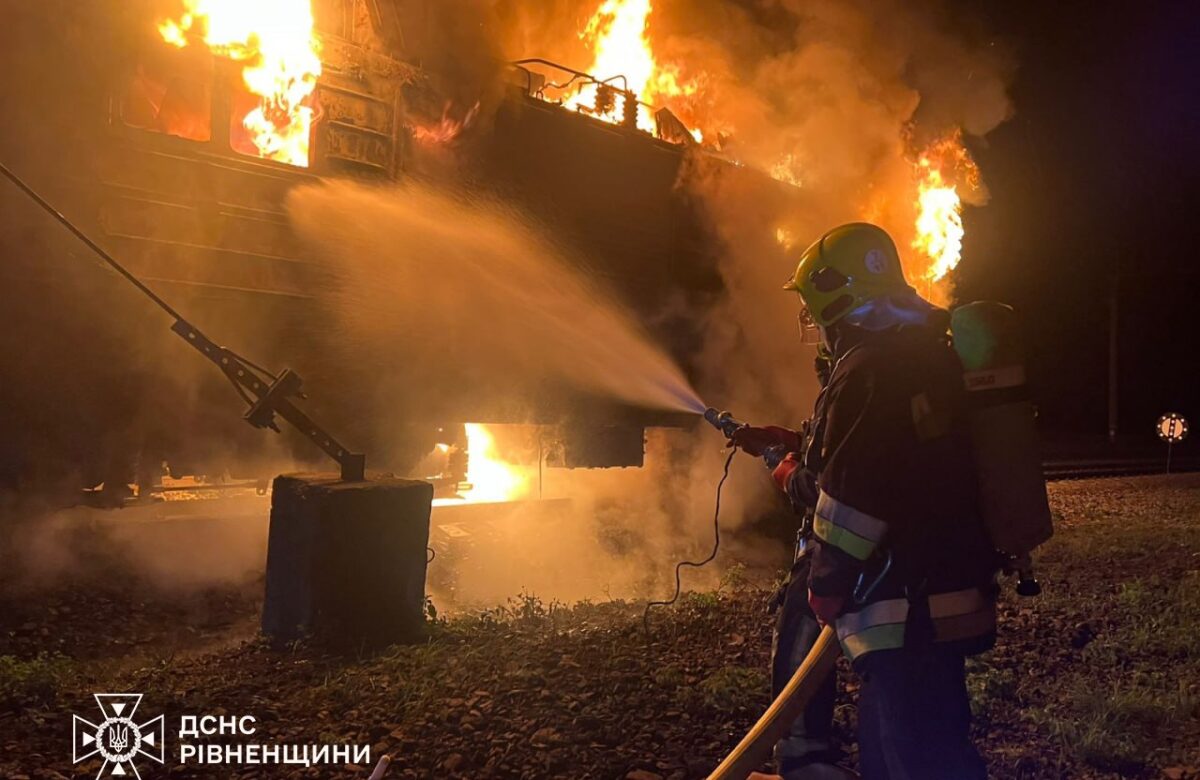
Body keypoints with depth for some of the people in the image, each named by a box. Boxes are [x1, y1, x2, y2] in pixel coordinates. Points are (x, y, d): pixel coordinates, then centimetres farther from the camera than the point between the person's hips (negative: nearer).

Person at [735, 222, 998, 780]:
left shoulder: (869, 369, -18)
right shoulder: (925, 356, 13)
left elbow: (850, 501, -21)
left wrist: (823, 590, -10)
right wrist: (777, 450, 24)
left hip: (907, 614, -10)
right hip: (942, 600, 10)